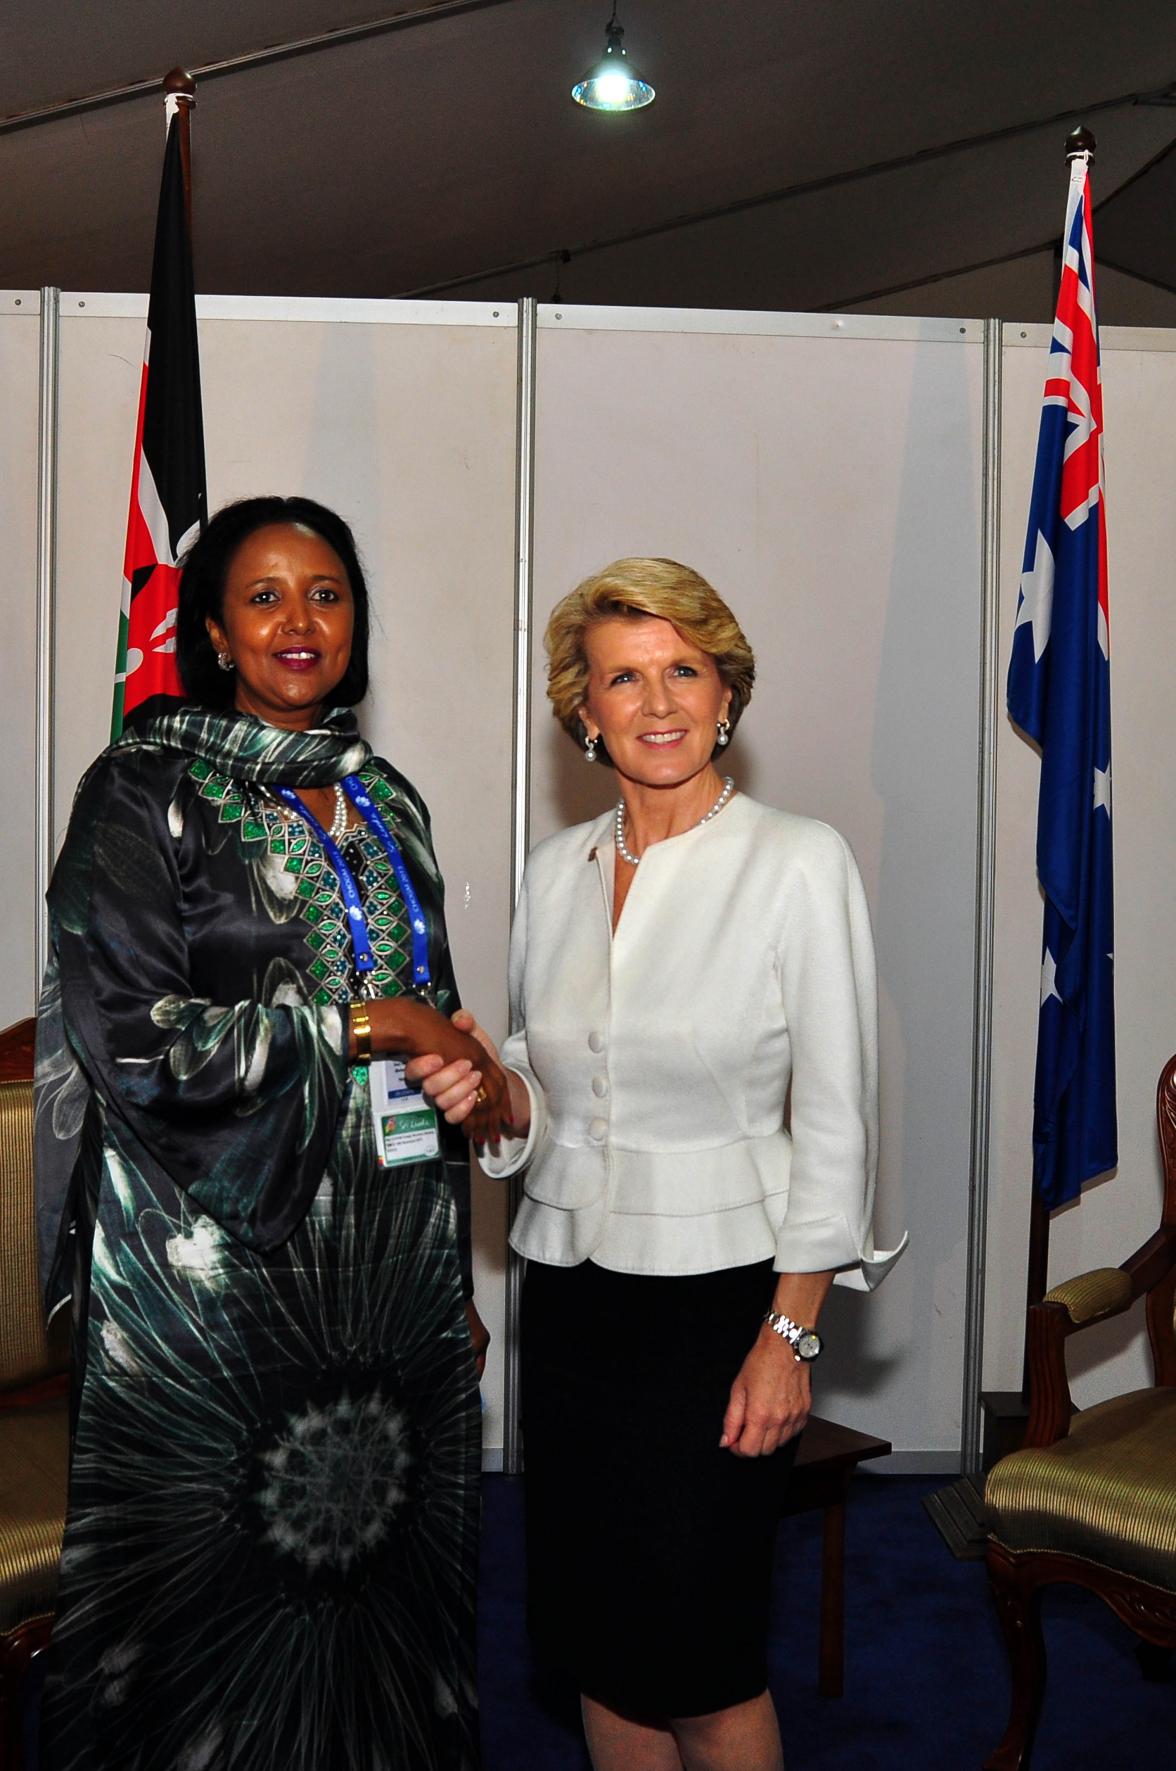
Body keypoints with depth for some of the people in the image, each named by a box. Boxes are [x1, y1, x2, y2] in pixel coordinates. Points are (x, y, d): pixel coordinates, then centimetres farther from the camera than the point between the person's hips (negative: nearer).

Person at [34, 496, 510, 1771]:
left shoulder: (385, 801, 13)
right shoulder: (147, 792, -5)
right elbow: (133, 1043, -14)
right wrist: (356, 1024, -11)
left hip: (394, 1277, 5)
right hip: (216, 1271, -5)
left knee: (391, 1580, 11)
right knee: (212, 1618, 3)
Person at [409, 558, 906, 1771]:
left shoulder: (798, 863, -9)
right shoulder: (555, 870, 6)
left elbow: (835, 1120, -9)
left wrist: (790, 1334, -12)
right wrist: (491, 1091, -9)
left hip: (717, 1292, -5)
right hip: (568, 1279, 5)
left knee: (699, 1653, 4)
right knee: (594, 1635, 14)